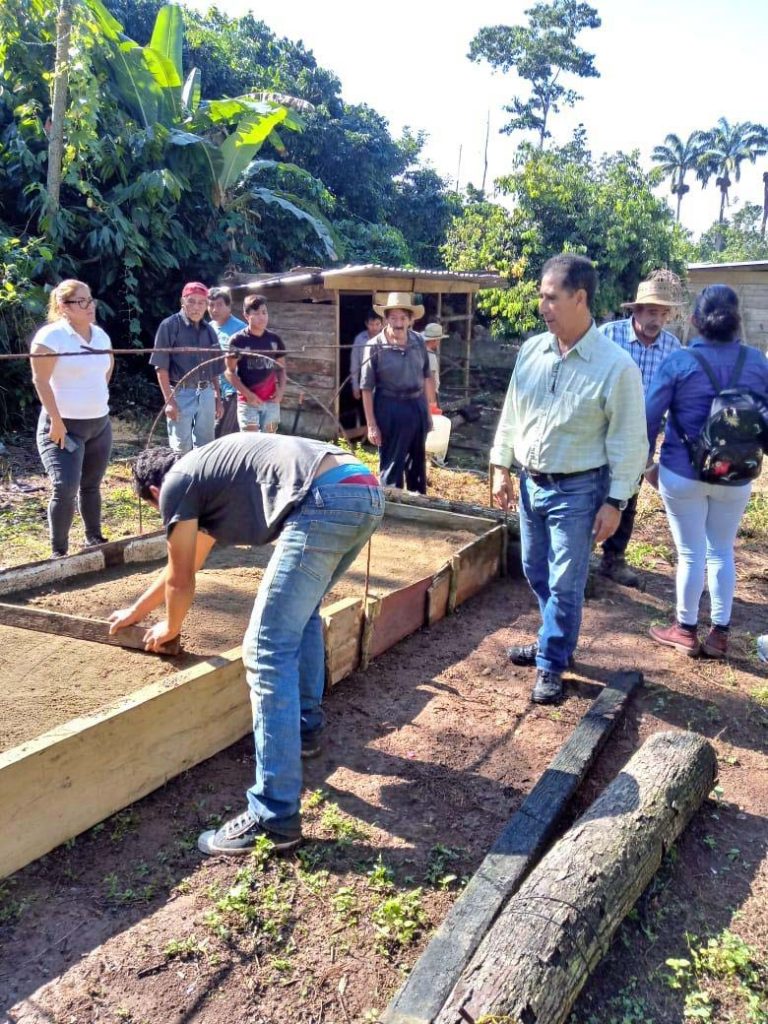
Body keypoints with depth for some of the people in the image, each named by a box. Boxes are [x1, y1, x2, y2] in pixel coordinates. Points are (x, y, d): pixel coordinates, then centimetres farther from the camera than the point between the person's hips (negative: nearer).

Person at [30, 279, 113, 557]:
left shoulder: (100, 335, 8)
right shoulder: (51, 335, -12)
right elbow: (40, 380, -15)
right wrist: (56, 420, -18)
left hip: (100, 424, 6)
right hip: (64, 425, -6)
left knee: (91, 485, 14)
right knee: (66, 488, -12)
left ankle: (94, 539, 27)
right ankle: (58, 551, 1)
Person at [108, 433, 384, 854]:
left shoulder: (176, 485, 12)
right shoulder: (208, 472, 37)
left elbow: (181, 581, 21)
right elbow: (187, 564, 48)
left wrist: (169, 629, 43)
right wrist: (136, 610, 61)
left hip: (326, 501, -10)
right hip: (366, 491, 10)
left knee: (268, 652, -6)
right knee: (300, 609, 31)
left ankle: (274, 818, -3)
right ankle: (306, 727, 42)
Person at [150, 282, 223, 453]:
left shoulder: (209, 330, 12)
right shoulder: (170, 326, -6)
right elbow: (161, 366, -9)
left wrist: (218, 398, 15)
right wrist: (169, 400, -15)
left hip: (206, 394, 6)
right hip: (181, 394, -5)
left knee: (205, 446, 11)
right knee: (181, 448, -1)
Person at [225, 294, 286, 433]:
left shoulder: (275, 339, 6)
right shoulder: (238, 340, -6)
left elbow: (281, 368, 15)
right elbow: (229, 372, -4)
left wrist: (281, 390, -2)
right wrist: (248, 394, -12)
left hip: (271, 401, 4)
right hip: (248, 401, -4)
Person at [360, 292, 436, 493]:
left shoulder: (419, 342, 2)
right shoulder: (375, 346, -12)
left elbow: (426, 377, 12)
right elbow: (367, 388, -10)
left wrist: (428, 411, 11)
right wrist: (371, 425, -13)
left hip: (417, 407, 5)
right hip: (391, 410, -5)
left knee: (418, 463, 17)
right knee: (391, 466, 4)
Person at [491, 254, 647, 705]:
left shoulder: (616, 366, -16)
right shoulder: (532, 351, 0)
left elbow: (628, 442, -11)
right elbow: (512, 415, 10)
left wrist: (615, 502, -12)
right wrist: (502, 468, 9)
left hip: (577, 490, -6)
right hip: (531, 483, 6)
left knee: (565, 583, 3)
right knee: (537, 573, 18)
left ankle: (551, 665, 20)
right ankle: (556, 640, 40)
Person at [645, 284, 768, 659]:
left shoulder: (680, 361, -11)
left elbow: (650, 416, -8)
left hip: (683, 473, -2)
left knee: (691, 553, 9)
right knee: (722, 551, 16)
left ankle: (686, 631, 23)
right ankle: (719, 634, 23)